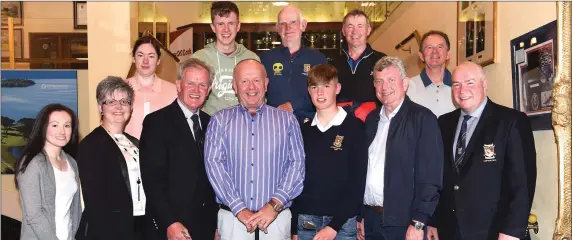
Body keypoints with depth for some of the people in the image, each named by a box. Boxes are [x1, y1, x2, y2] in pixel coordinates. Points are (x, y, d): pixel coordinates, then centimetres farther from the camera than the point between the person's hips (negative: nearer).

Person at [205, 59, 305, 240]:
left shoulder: (287, 120, 6)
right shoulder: (220, 121, 5)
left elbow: (297, 163, -1)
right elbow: (214, 163, -5)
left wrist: (275, 204, -12)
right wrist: (239, 209, -13)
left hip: (277, 218, 1)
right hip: (233, 218, 0)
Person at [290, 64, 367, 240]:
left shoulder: (354, 127, -5)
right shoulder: (304, 131, 6)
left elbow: (357, 183, -8)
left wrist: (334, 225, -12)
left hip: (342, 224, -3)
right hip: (305, 223, 3)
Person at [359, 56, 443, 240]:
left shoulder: (423, 118, -8)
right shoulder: (371, 119, 9)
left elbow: (430, 178, -12)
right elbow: (363, 169, 11)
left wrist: (418, 224, -15)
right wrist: (360, 216, 9)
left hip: (402, 223, -5)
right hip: (370, 220, 5)